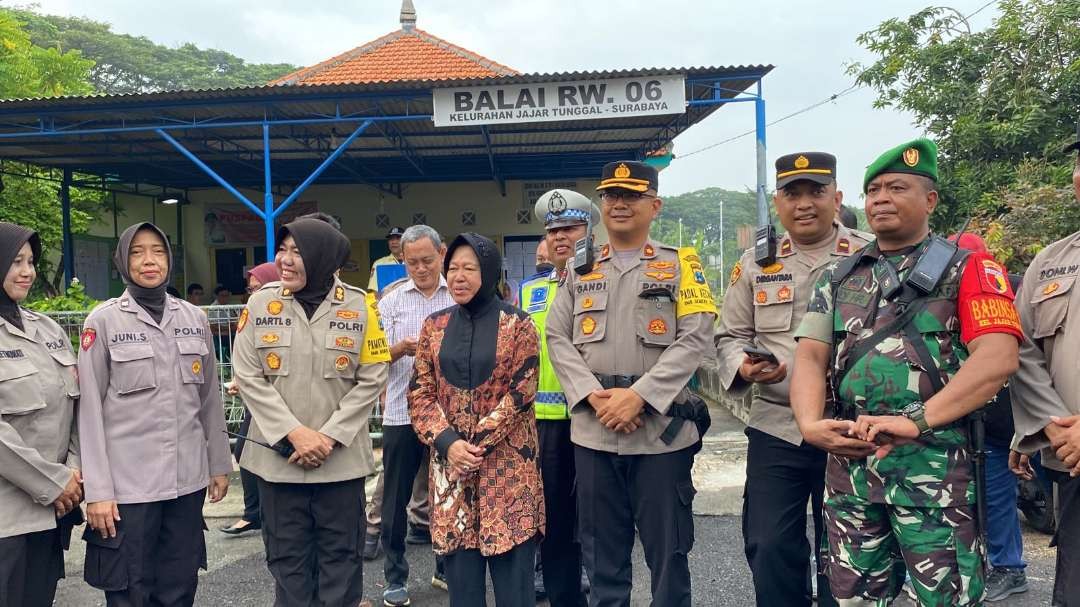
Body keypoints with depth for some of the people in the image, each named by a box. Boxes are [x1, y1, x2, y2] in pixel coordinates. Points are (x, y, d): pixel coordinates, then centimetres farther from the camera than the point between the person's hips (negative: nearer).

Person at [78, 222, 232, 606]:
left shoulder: (194, 318, 6)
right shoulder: (103, 320, -3)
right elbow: (89, 409, -5)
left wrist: (219, 464, 11)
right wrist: (96, 489, -9)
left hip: (188, 479, 3)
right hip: (128, 482, -3)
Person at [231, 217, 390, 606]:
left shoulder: (359, 305, -4)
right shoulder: (261, 303, -2)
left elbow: (372, 379, -4)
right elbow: (247, 376, -4)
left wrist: (330, 437, -11)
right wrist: (294, 433, -12)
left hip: (341, 458, -1)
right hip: (278, 455, 1)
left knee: (340, 557, 11)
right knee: (286, 557, 13)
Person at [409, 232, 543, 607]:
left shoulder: (517, 326, -3)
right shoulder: (435, 326, 7)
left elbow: (520, 394, -7)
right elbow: (419, 393, 4)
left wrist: (476, 443, -13)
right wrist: (448, 442, -10)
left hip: (506, 463, -3)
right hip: (450, 463, 3)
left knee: (513, 569, 4)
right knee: (460, 572, 10)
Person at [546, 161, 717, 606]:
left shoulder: (681, 264, 4)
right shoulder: (580, 271, 13)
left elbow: (695, 338, -7)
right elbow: (557, 339, 5)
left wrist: (639, 395, -16)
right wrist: (594, 396, -11)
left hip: (662, 428, -2)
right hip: (593, 430, 3)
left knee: (667, 548, 7)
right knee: (601, 548, 13)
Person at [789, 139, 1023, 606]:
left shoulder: (967, 269, 3)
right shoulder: (838, 278, 15)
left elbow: (997, 358, -12)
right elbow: (810, 357, 7)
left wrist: (916, 421, -22)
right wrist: (810, 423, -12)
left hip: (934, 460, -4)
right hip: (847, 458, 4)